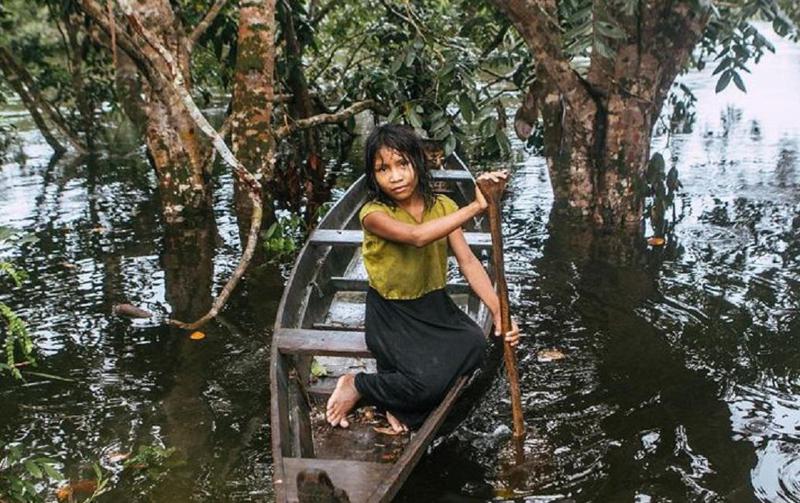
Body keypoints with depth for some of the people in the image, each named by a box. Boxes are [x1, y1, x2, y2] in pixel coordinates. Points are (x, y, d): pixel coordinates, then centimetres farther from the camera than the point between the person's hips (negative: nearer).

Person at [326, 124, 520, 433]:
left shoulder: (442, 207, -3)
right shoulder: (374, 214, -18)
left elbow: (468, 262, -8)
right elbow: (417, 236, -38)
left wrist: (498, 311, -21)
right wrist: (476, 206, -43)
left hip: (433, 306, 6)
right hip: (390, 316, -5)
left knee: (473, 345, -22)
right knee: (429, 380, -26)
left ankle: (399, 403, -3)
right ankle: (356, 386, 2)